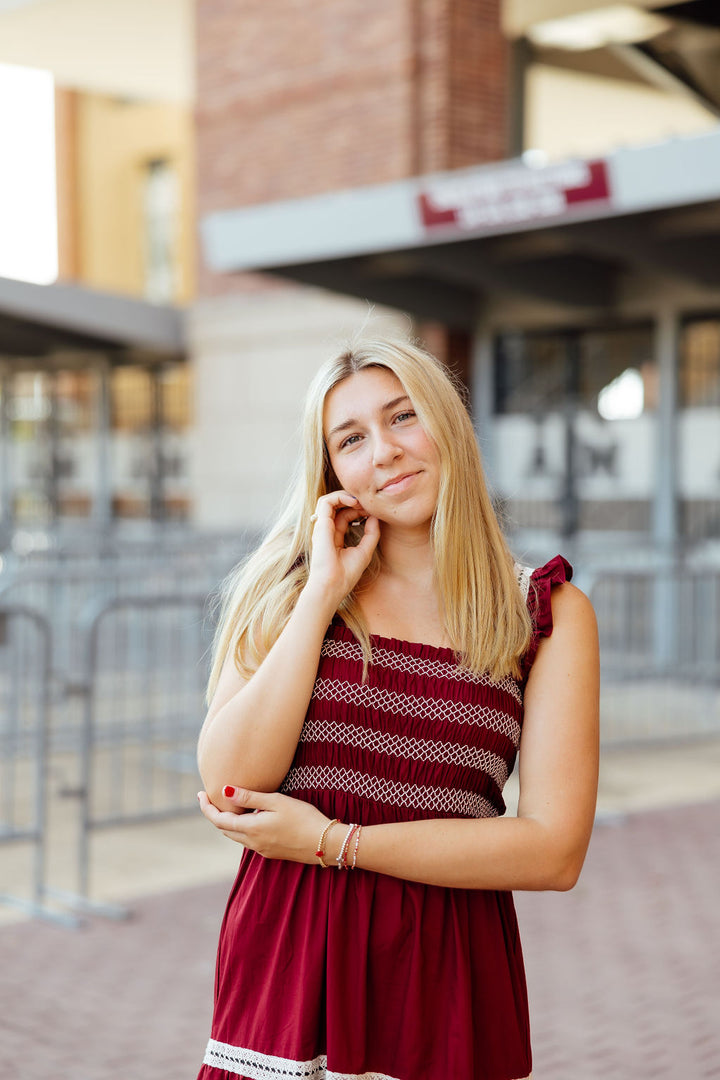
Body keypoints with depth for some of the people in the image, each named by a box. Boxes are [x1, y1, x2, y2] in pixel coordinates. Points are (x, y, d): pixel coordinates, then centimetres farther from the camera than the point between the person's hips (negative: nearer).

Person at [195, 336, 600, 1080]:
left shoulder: (548, 612, -1)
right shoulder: (284, 591, 3)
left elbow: (554, 851, -9)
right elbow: (229, 786, -9)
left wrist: (331, 841, -10)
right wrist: (324, 595, -10)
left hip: (445, 968, 0)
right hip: (285, 952, 1)